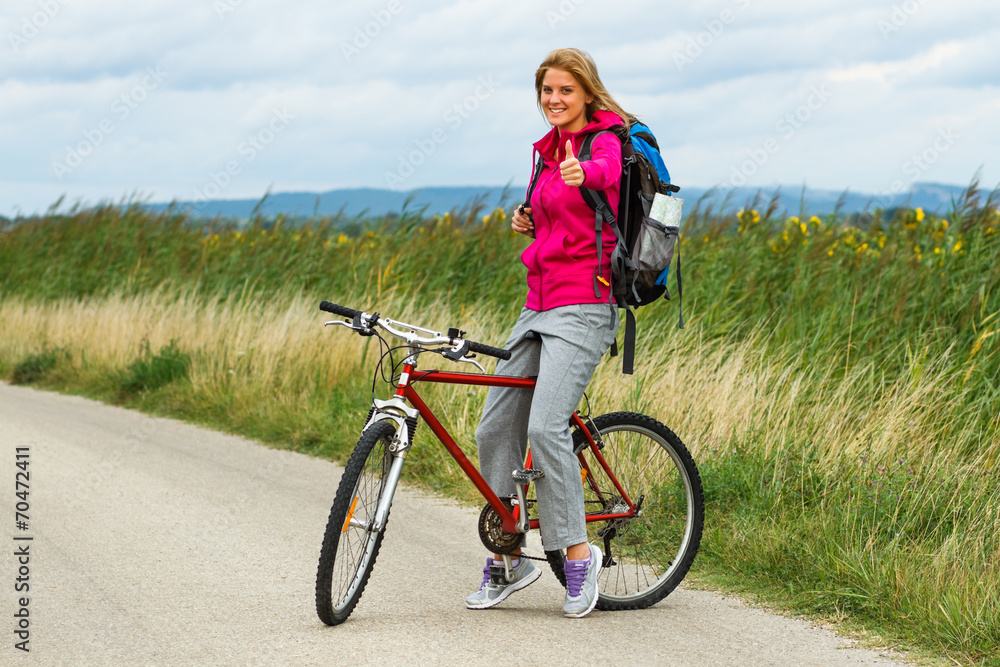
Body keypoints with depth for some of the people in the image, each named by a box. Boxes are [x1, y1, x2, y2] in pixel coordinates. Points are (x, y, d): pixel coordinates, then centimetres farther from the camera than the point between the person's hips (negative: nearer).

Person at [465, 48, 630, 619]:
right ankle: (506, 560, 17)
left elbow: (608, 171, -33)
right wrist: (528, 221, 8)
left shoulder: (606, 140, -7)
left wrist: (585, 172, -56)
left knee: (545, 426, -22)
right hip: (539, 304, 9)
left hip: (584, 306, -9)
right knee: (495, 429, 5)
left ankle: (579, 552, -9)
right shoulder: (550, 149, 18)